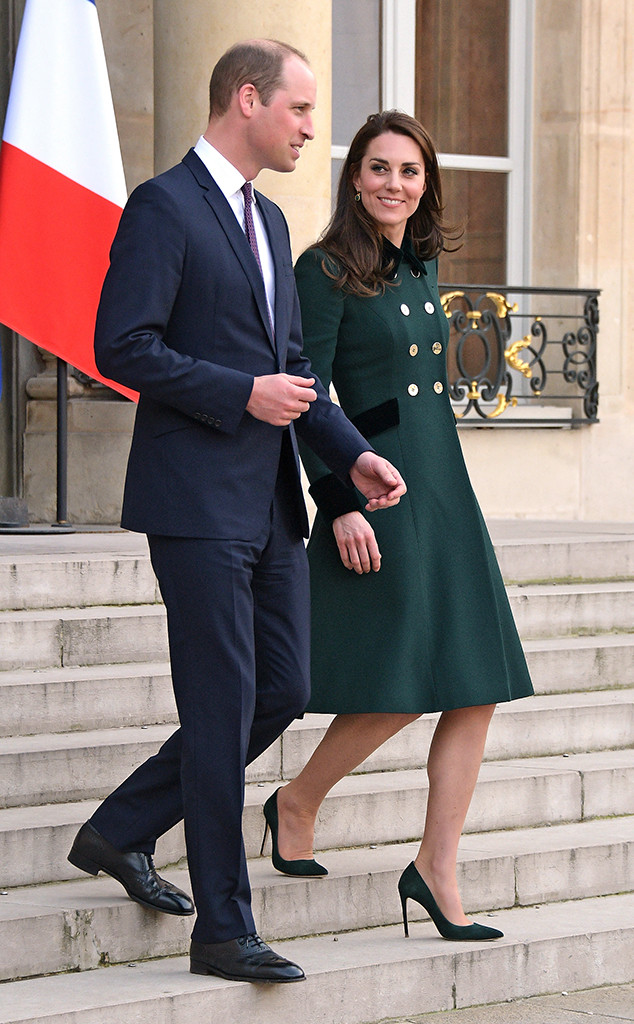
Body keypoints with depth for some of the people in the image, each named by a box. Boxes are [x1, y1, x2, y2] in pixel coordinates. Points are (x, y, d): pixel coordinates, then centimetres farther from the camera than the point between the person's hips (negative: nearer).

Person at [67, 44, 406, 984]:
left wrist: (354, 454, 8)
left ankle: (120, 832, 23)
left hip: (270, 501, 9)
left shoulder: (269, 221, 18)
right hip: (198, 498, -9)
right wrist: (245, 394, -17)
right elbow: (122, 347, -16)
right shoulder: (163, 208, -9)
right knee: (223, 710, -6)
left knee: (283, 692, 9)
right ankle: (224, 931, 1)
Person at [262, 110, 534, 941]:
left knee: (478, 689, 0)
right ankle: (297, 803, 16)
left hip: (446, 488, 7)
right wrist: (340, 502, -19)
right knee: (397, 692, -9)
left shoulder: (422, 266, 15)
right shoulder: (326, 270, -7)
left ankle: (437, 871, 6)